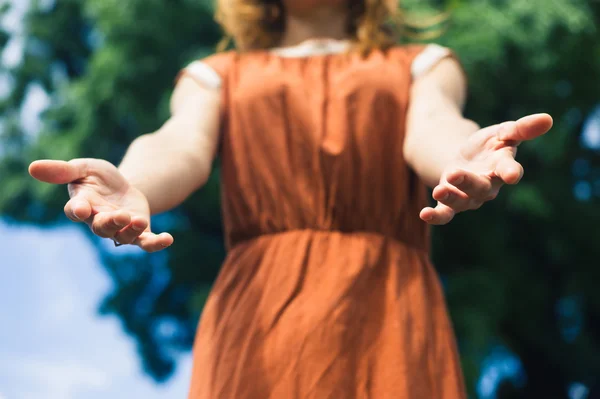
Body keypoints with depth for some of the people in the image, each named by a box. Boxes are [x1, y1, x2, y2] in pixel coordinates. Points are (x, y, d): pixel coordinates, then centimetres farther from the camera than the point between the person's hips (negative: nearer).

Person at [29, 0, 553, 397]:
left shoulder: (423, 65, 20)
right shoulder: (216, 76, 20)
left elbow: (431, 130, -3)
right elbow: (181, 147, -2)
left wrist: (463, 157, -29)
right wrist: (129, 187, -27)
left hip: (389, 312, 0)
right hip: (254, 315, 0)